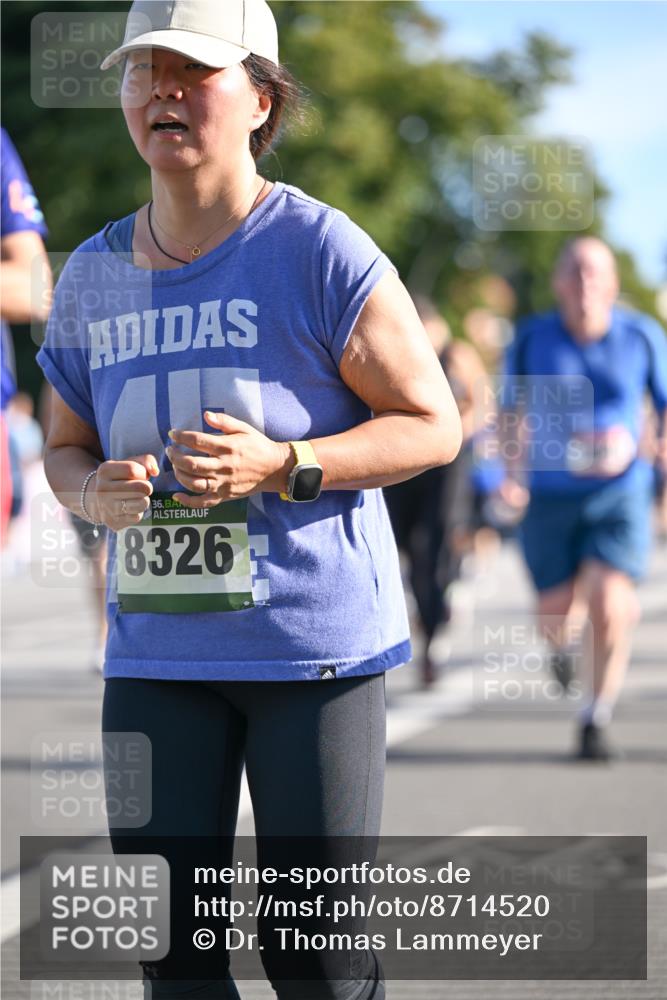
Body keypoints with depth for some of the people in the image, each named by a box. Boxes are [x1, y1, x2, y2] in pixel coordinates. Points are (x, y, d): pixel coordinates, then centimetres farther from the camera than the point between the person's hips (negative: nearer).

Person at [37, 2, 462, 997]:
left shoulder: (319, 251, -8)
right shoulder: (93, 275, 9)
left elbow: (433, 424, -5)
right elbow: (66, 446, 20)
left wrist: (281, 466, -19)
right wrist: (95, 490, -5)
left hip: (313, 642, -4)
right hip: (157, 646, 5)